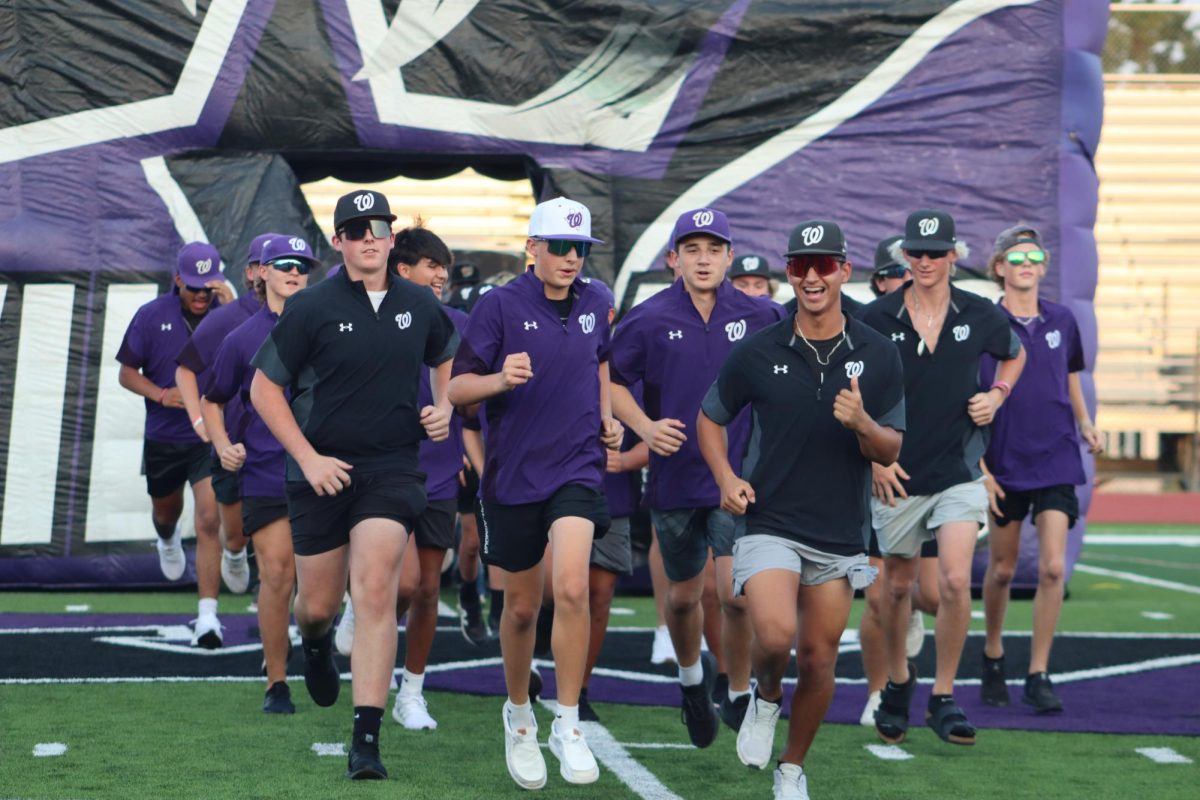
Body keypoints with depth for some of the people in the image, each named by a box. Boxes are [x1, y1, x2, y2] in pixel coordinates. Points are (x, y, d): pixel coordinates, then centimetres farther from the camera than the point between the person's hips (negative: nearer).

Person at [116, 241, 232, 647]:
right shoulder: (151, 316, -2)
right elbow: (127, 372, 4)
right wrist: (162, 394, -14)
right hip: (163, 438, 3)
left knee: (209, 521, -14)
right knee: (165, 511, 24)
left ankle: (207, 616, -13)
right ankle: (168, 540, 63)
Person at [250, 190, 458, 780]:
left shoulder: (419, 306, 4)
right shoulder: (311, 308, -6)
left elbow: (447, 360, 25)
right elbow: (264, 388, -2)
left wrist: (443, 408, 5)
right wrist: (308, 459, -9)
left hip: (392, 470, 1)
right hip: (323, 471, -1)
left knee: (375, 591, -14)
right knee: (319, 606, 8)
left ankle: (365, 740, -11)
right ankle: (315, 644, 49)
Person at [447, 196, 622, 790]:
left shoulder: (595, 302, 5)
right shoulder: (499, 306, -7)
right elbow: (457, 389, -8)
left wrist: (607, 416, 13)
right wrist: (499, 379, -28)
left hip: (577, 468, 2)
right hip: (513, 475, -1)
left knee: (571, 588, -20)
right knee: (521, 607, 10)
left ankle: (568, 725, -8)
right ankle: (518, 716, 35)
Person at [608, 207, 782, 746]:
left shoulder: (759, 317, -2)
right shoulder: (648, 320, -5)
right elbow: (610, 380, 4)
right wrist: (645, 427, -10)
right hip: (675, 475, 1)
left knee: (736, 594, -14)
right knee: (683, 595, 15)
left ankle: (739, 696, 10)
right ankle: (691, 676, 44)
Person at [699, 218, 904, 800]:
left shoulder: (878, 356, 0)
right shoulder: (757, 353, -3)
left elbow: (890, 451, 2)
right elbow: (710, 417, 11)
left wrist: (861, 423, -20)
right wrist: (725, 477, -5)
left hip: (841, 534, 2)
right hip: (768, 523, -2)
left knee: (819, 660, 7)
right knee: (776, 635, -24)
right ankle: (766, 697, 11)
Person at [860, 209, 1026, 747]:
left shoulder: (979, 316, -2)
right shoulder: (876, 319, -7)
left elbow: (1015, 355, 20)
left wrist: (996, 395, 3)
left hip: (959, 470, 0)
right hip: (897, 475, 0)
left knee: (955, 581, -14)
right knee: (897, 585, 11)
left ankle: (943, 698, 0)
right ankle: (897, 681, 34)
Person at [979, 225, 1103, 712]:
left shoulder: (1061, 320, 6)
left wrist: (1085, 424, 4)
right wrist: (979, 467, -10)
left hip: (1057, 461, 2)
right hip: (1005, 465, -2)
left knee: (1052, 568, -9)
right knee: (1002, 569, 9)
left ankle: (1038, 676, 0)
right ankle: (993, 655, 33)